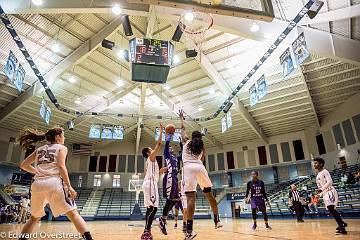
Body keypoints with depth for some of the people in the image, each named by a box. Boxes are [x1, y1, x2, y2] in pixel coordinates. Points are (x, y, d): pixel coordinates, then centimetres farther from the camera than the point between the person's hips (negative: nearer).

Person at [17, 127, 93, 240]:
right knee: (73, 214, -3)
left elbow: (23, 165, 26)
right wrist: (69, 186, -8)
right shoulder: (61, 147, 9)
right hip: (54, 183, -5)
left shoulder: (40, 149, 24)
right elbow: (61, 167, -5)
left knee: (34, 218, 26)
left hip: (37, 184, 5)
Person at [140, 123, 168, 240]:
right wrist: (161, 131, -3)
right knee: (153, 208, -14)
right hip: (150, 184, -10)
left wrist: (160, 171, 27)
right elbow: (159, 144, -8)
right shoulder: (151, 158, -1)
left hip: (150, 183, 10)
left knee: (150, 208, 9)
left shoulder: (150, 161, 24)